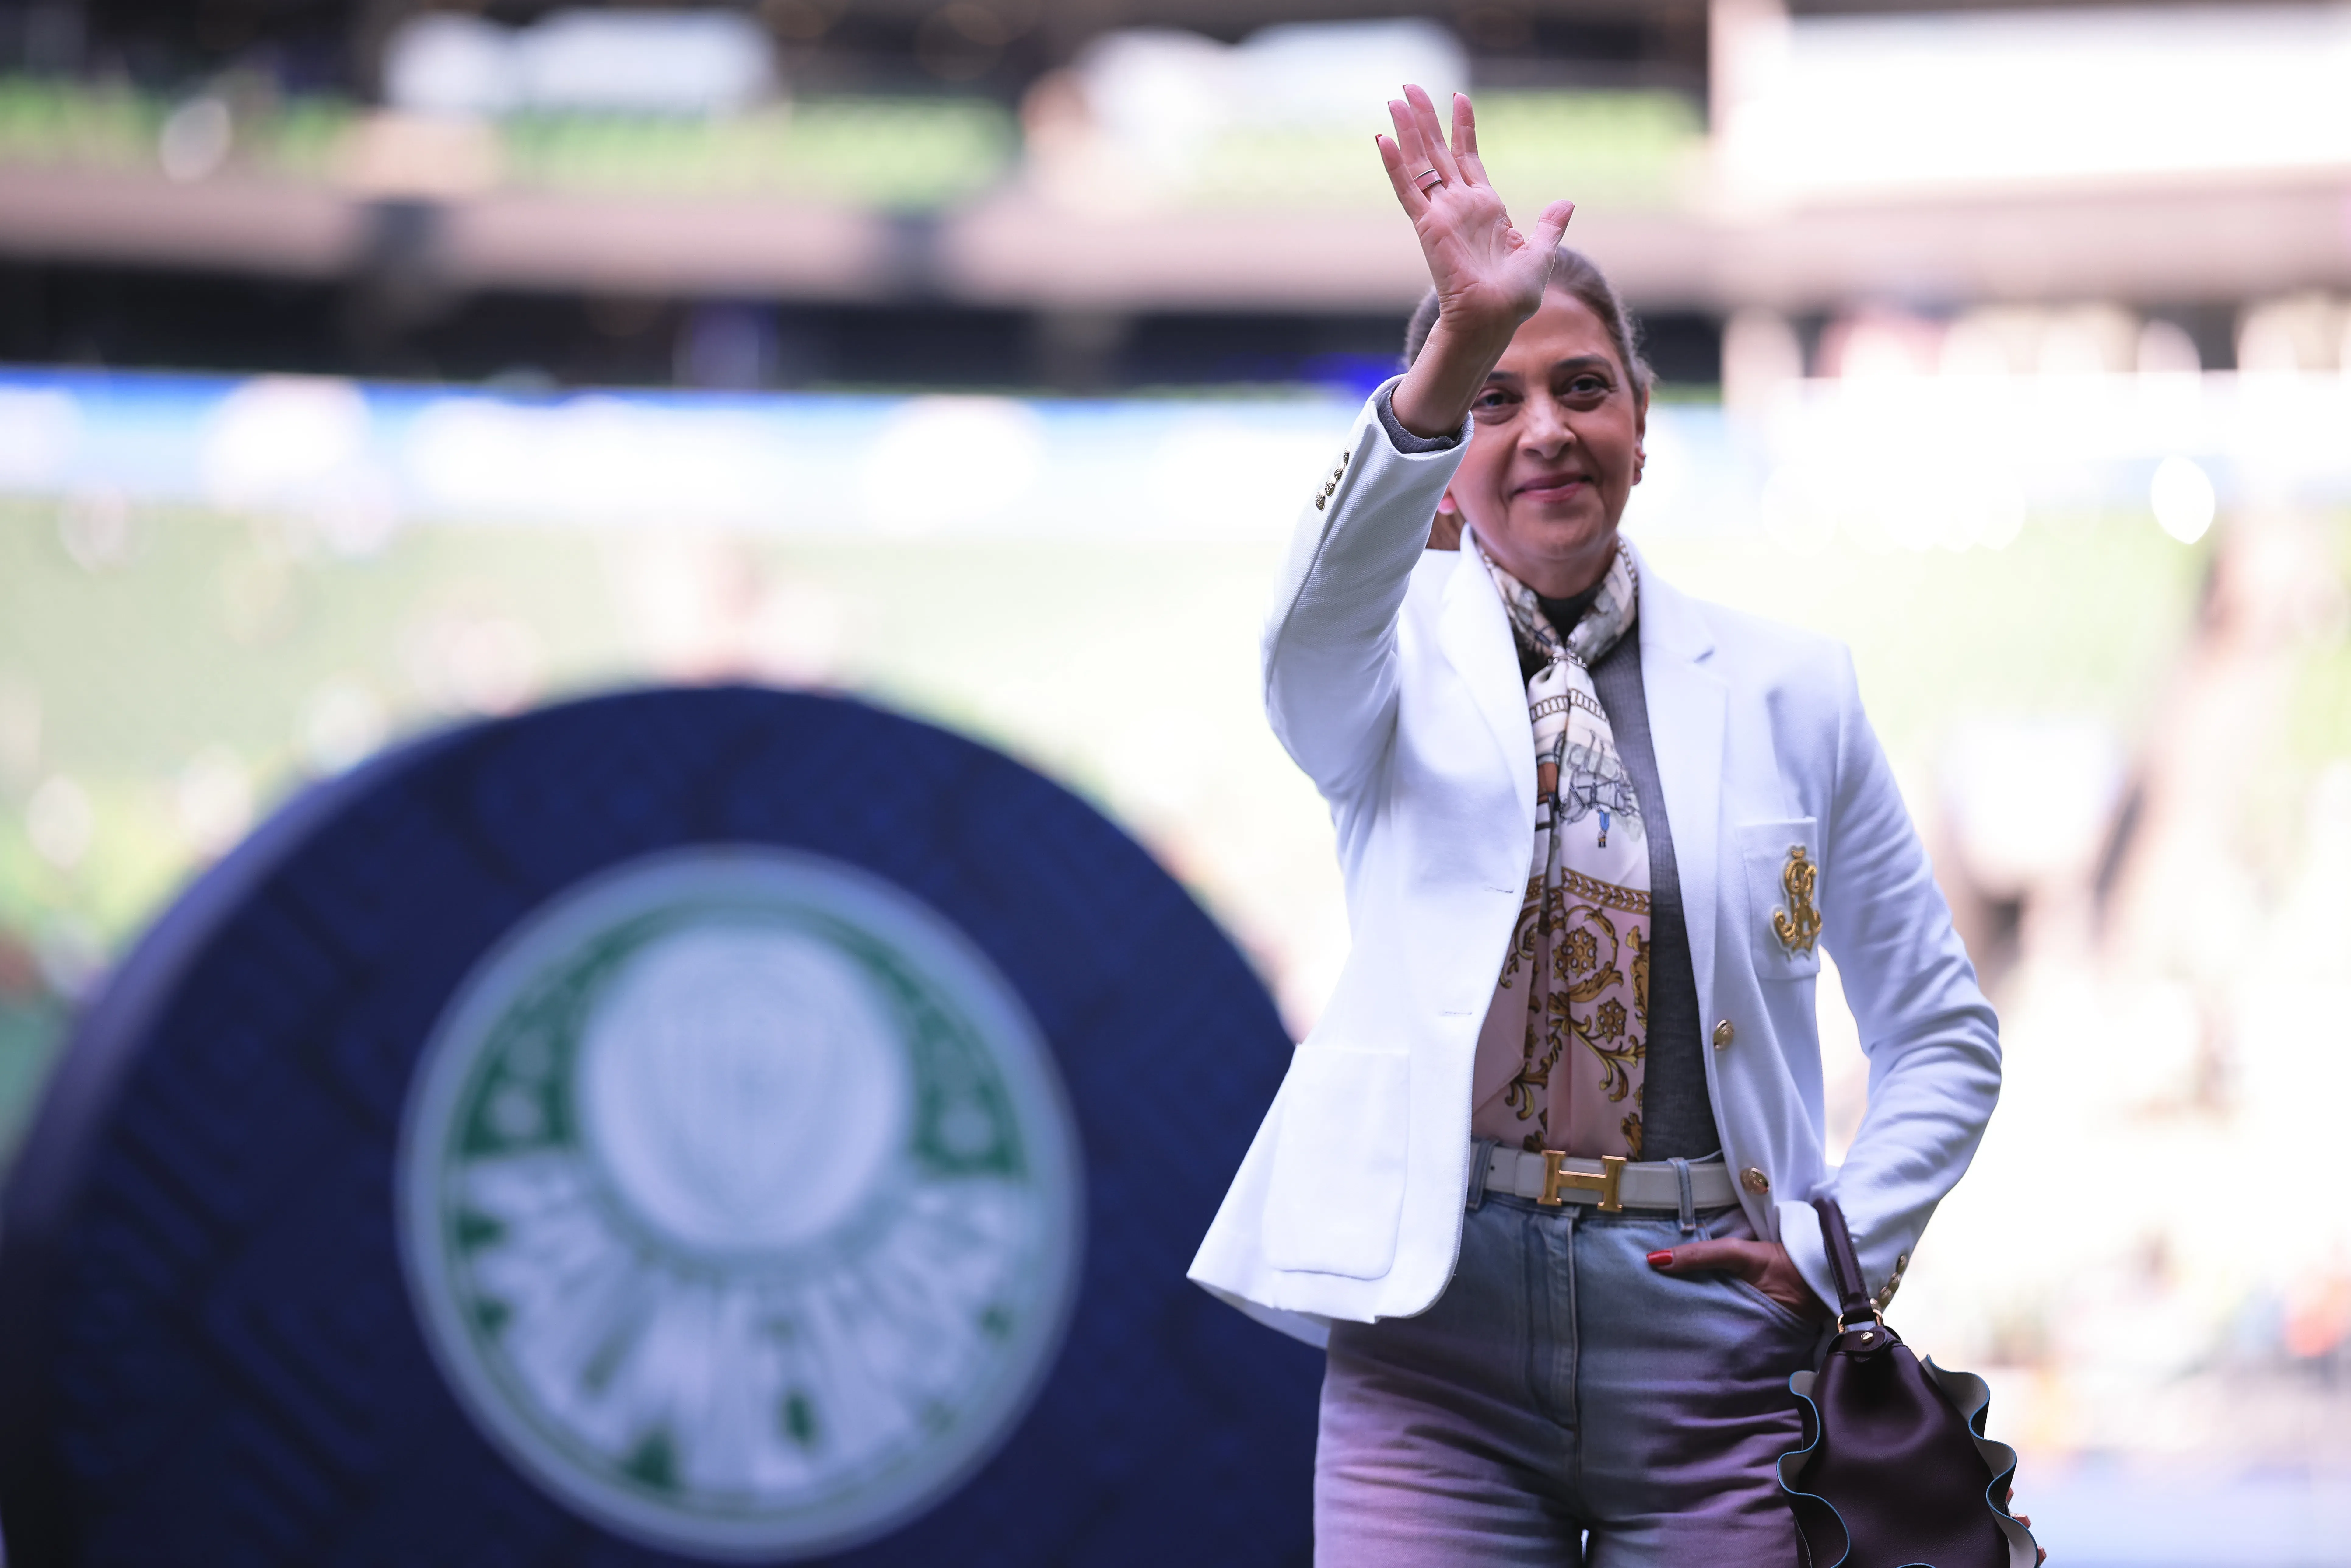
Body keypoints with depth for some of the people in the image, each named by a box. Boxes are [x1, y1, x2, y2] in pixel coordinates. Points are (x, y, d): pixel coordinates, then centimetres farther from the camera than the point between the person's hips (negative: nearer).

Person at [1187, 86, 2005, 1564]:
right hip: (1436, 1308, -1)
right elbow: (1315, 639, -21)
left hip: (1709, 1331, 1)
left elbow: (1944, 1033, 16)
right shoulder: (1399, 667, 6)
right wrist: (1451, 352, -34)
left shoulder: (1789, 690, 10)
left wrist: (1839, 1244, -1)